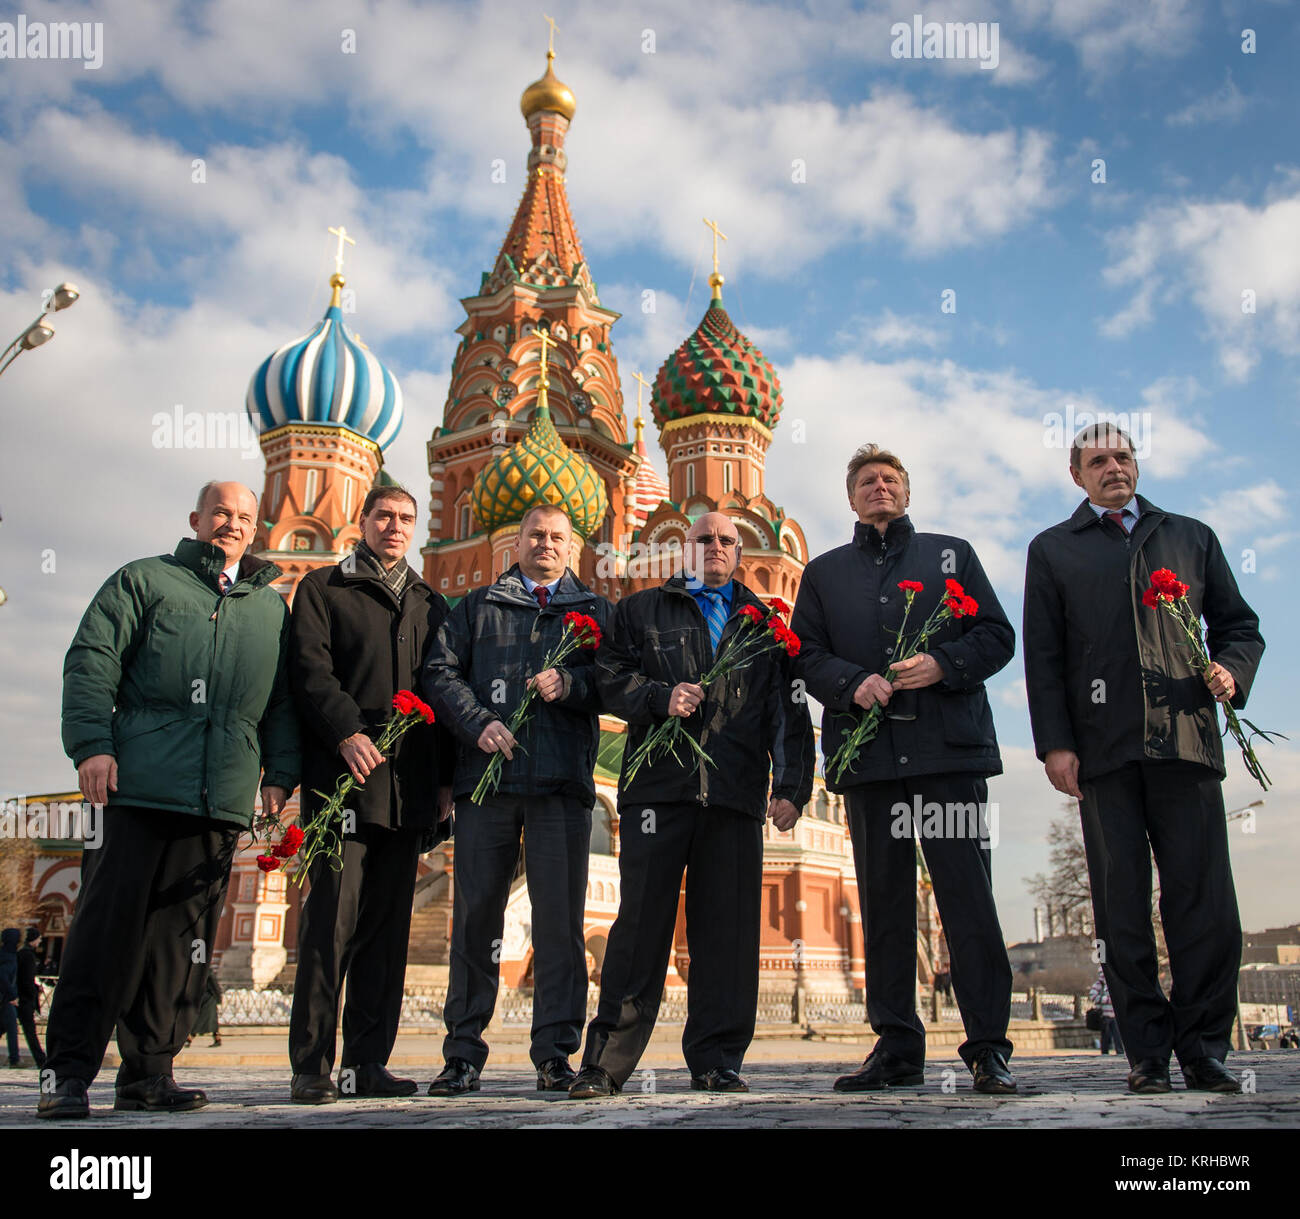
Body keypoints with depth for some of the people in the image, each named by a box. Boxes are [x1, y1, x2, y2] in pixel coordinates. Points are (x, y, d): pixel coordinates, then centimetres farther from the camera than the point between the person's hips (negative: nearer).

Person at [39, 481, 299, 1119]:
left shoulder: (271, 607, 21)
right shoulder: (144, 581, 11)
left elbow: (284, 700, 20)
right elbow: (91, 661, 3)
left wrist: (279, 772, 9)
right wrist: (92, 743, -9)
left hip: (222, 802, 3)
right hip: (141, 786, -3)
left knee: (184, 936, 5)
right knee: (108, 923, -4)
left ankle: (148, 1069, 14)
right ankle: (69, 1069, 5)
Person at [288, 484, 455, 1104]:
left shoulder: (431, 604, 21)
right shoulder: (323, 589, 11)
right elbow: (310, 669, -3)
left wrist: (446, 776, 7)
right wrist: (347, 731, -19)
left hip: (410, 786, 4)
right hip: (345, 776, -4)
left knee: (388, 921, 5)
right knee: (334, 916, -8)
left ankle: (368, 1062, 11)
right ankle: (312, 1065, 0)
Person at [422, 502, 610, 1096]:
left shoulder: (594, 611, 18)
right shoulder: (477, 606, 18)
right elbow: (440, 672, 6)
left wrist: (571, 684, -14)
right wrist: (478, 724, -9)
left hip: (563, 779, 0)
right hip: (486, 775, 1)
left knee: (560, 917, -1)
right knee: (475, 912, 2)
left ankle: (555, 1052, 7)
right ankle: (464, 1052, 11)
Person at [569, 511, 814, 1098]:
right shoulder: (642, 610, 19)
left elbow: (788, 712, 14)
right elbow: (610, 677, 8)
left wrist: (792, 785, 3)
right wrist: (661, 696, -10)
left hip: (736, 790, 2)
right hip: (657, 784, -1)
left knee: (728, 928, 1)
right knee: (642, 921, -3)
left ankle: (716, 1060, 11)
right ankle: (606, 1061, 4)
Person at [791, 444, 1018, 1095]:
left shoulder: (952, 553, 17)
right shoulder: (824, 572, 20)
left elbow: (997, 635, 9)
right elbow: (806, 655, 10)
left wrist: (942, 664, -9)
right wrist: (853, 683, -9)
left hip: (949, 747, -1)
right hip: (867, 749, 2)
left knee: (967, 895, -5)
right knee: (883, 900, 5)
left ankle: (988, 1047, 2)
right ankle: (896, 1047, 13)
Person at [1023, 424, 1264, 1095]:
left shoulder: (1191, 537, 19)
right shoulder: (1052, 550, 14)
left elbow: (1239, 624, 19)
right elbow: (1042, 656, 7)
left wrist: (1231, 669, -3)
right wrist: (1055, 742, -3)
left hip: (1185, 739, 1)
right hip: (1104, 750, -1)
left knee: (1203, 896, -3)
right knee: (1122, 906, 1)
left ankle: (1204, 1046, 9)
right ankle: (1148, 1051, 9)